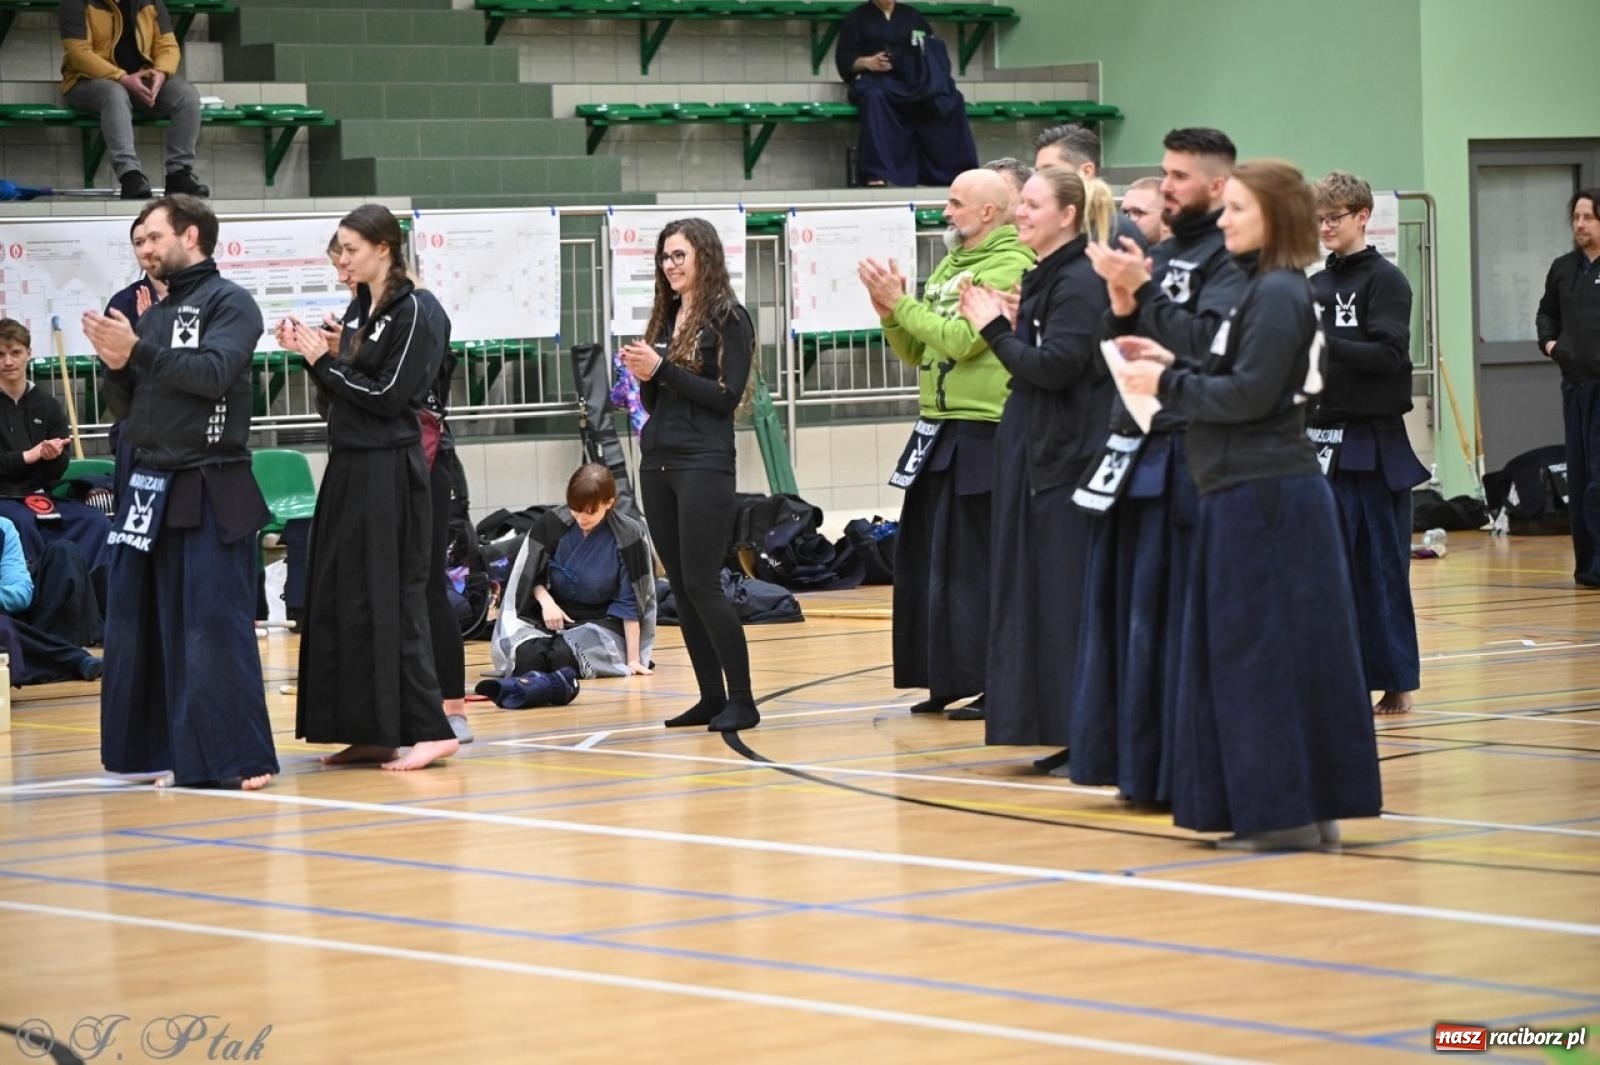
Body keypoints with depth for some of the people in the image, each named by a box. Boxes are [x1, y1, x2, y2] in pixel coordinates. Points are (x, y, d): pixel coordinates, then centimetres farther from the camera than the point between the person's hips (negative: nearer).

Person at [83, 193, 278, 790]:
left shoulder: (228, 304, -4)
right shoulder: (154, 315, 17)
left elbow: (213, 373, -20)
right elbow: (124, 408, 17)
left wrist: (138, 352, -20)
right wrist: (115, 364, -2)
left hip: (209, 491, -8)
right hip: (150, 487, 8)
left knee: (215, 626, -10)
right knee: (136, 624, 8)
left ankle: (238, 758, -7)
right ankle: (156, 750, 15)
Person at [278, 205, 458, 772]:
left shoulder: (413, 311, -11)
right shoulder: (358, 308, 13)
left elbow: (387, 396, -16)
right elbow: (341, 394, 14)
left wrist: (325, 361, -12)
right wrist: (311, 354, -1)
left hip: (389, 471, -9)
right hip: (349, 468, 9)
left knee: (390, 597, -9)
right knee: (342, 596, 8)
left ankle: (429, 729, -7)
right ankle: (370, 732, 13)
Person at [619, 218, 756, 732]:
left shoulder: (727, 319, -5)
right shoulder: (665, 318, 13)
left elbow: (728, 396, -13)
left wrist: (664, 369, -17)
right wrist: (644, 376, -5)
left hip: (704, 463, -7)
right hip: (657, 462, 7)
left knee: (702, 583, -10)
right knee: (680, 586, 7)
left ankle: (742, 700, -5)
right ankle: (711, 697, 13)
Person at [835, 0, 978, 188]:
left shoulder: (912, 15, 20)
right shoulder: (856, 18, 13)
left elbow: (935, 51, 15)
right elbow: (844, 60, 5)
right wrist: (867, 62, -16)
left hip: (913, 81, 3)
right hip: (876, 81, -3)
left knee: (951, 100, -25)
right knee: (875, 98, -40)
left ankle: (955, 171, -26)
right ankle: (876, 174, -47)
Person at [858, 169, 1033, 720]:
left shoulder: (1010, 267, -11)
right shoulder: (948, 268, 18)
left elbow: (961, 340, -21)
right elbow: (913, 353, 20)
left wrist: (902, 303, -13)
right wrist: (890, 313, 3)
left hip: (981, 436, -9)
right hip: (937, 432, 9)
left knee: (973, 561, -6)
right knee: (924, 557, 10)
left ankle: (990, 684, -1)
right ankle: (944, 679, 16)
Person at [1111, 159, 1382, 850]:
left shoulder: (1277, 294, -13)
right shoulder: (1264, 288, 17)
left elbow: (1249, 395, -20)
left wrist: (1170, 385, -10)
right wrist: (1173, 365, 7)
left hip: (1264, 494, -10)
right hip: (1254, 489, 10)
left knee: (1263, 650, -6)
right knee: (1263, 651, 11)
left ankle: (1287, 812, -3)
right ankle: (1308, 807, 14)